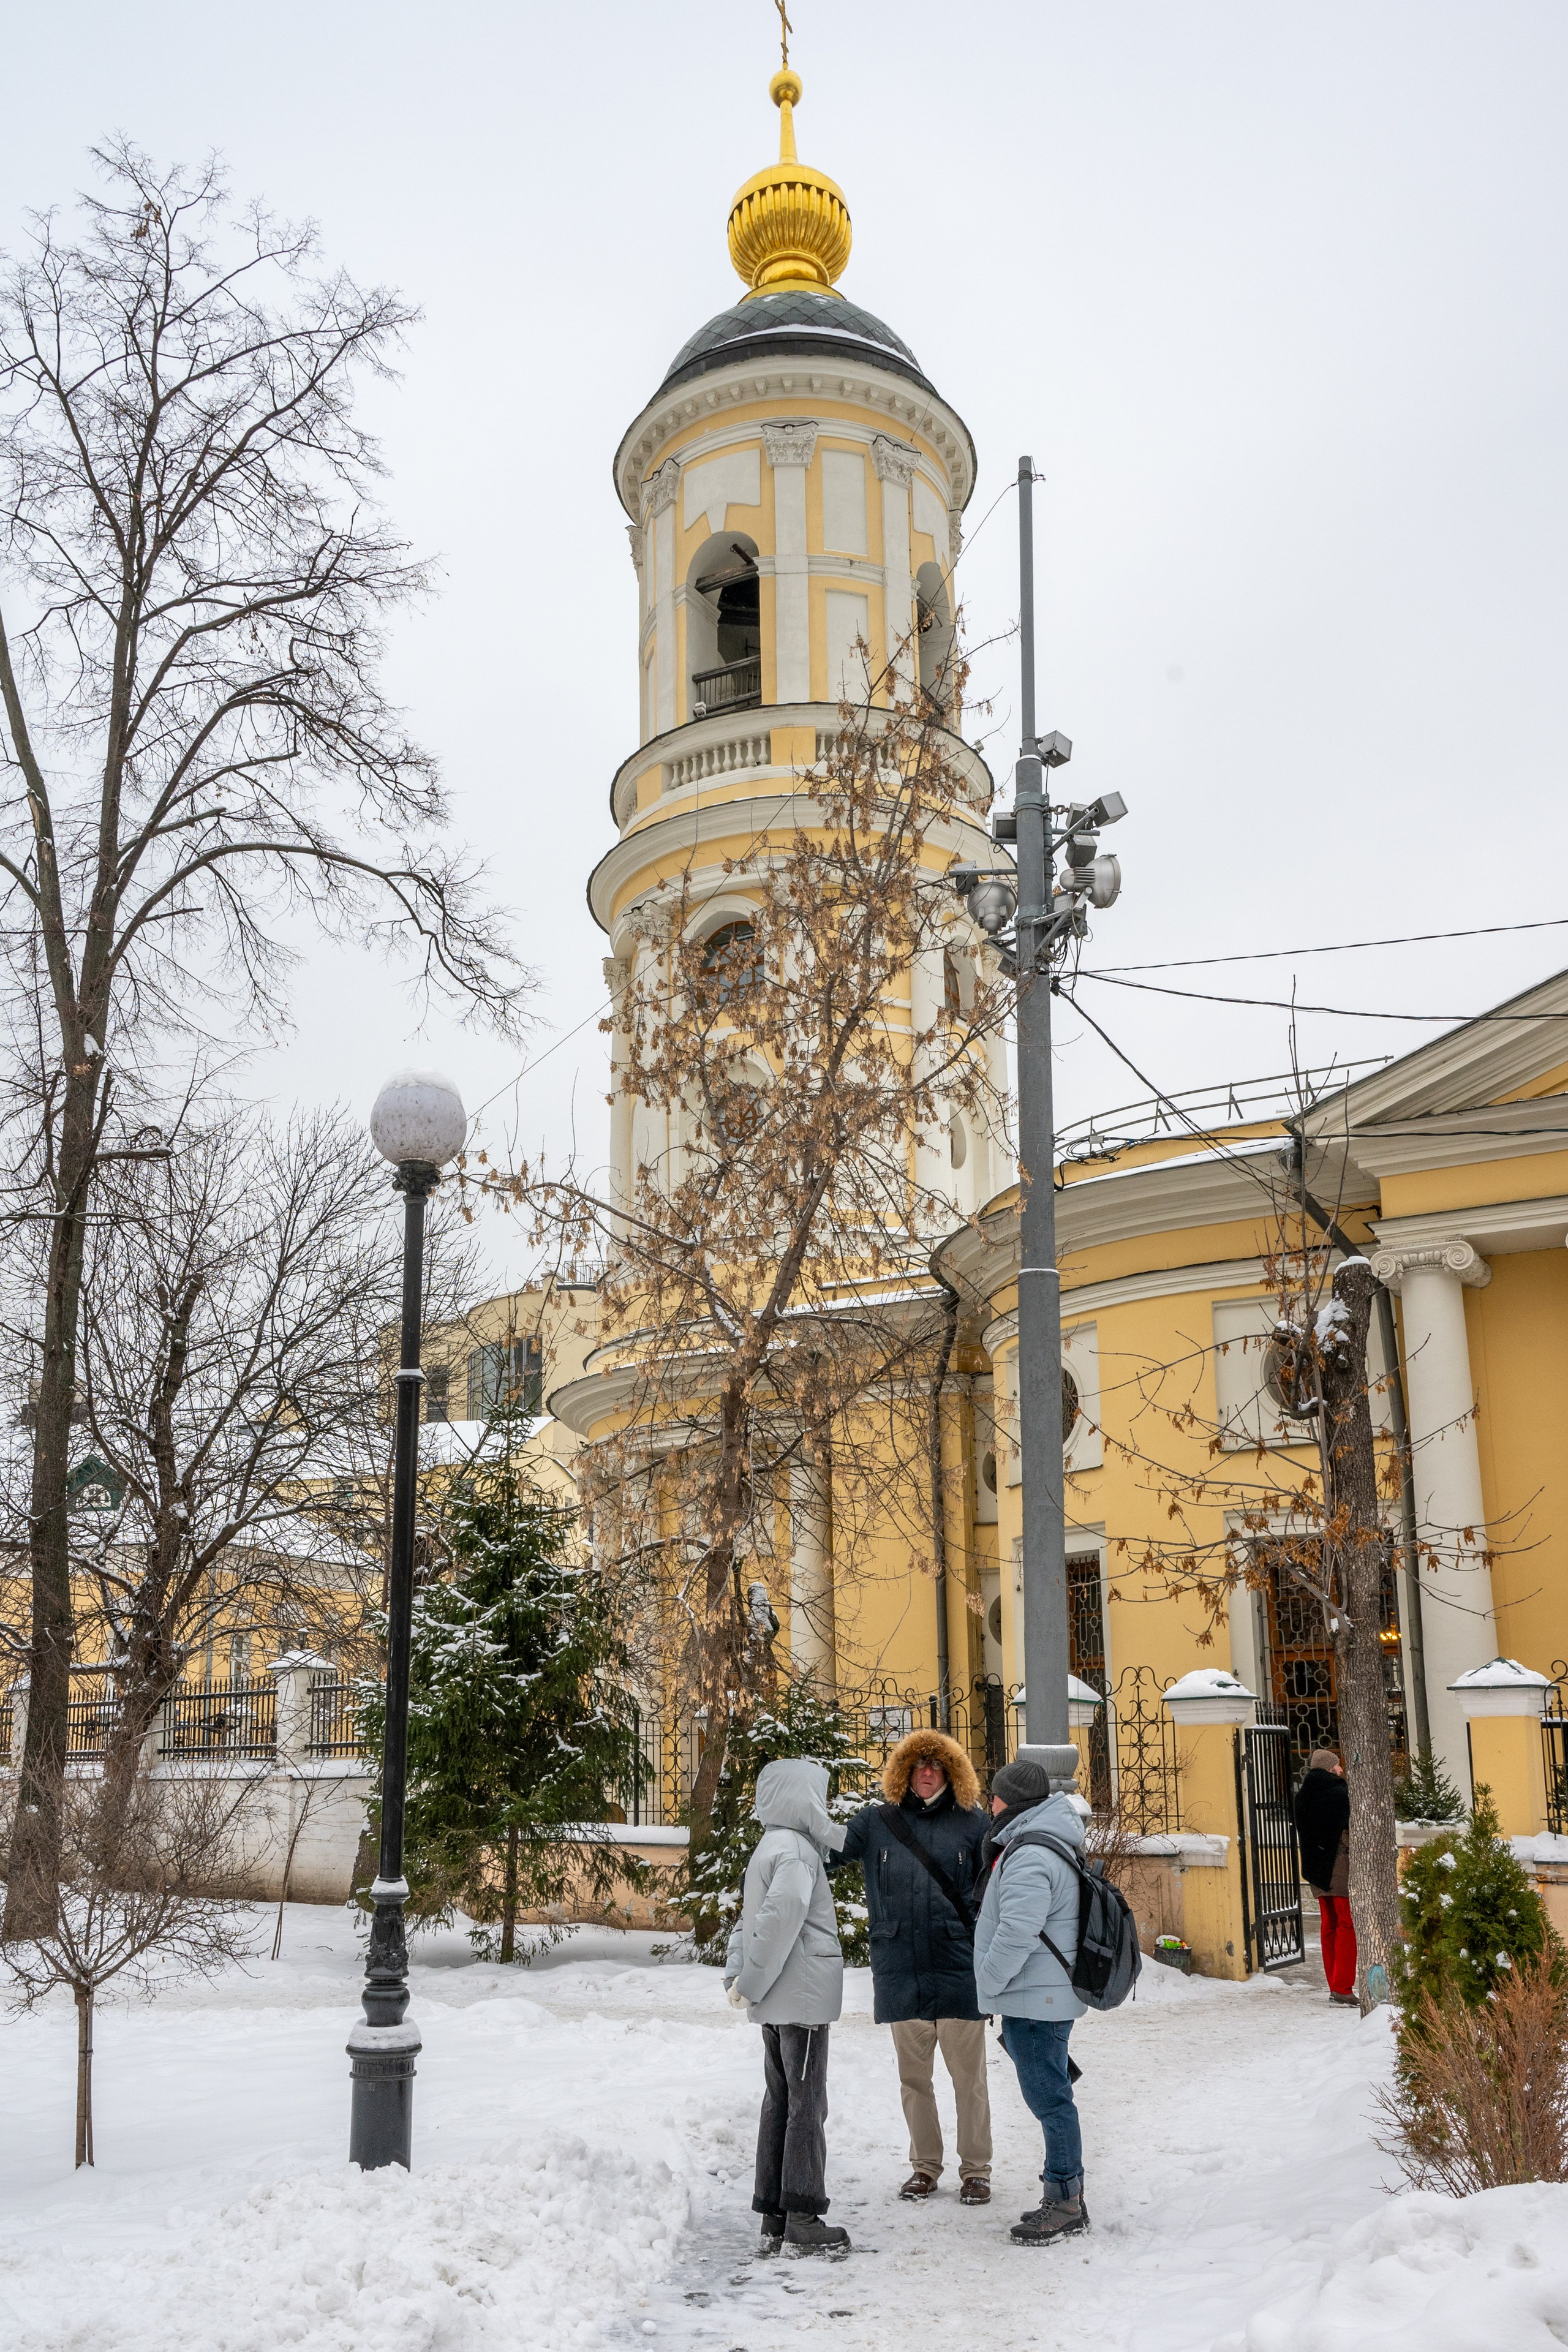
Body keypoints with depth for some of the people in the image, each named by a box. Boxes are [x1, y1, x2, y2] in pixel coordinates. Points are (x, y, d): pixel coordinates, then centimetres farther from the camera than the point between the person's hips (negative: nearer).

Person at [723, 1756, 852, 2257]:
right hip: (803, 1996, -9)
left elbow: (747, 1919, 17)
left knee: (780, 2103, 12)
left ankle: (774, 2218, 17)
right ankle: (803, 2219, 3)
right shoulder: (794, 1849, -16)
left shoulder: (771, 1848, 16)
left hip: (777, 2005, 9)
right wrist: (751, 1982, -21)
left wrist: (738, 1974, 4)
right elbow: (782, 1912, -29)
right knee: (807, 2106, -2)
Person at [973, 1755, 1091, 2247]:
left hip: (1035, 2000, -11)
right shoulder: (1049, 1843, 14)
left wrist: (990, 1980, -14)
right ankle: (1066, 2199, 24)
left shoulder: (1029, 1855, -21)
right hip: (1045, 1997, 11)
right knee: (1049, 2095, 16)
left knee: (1049, 2097, -3)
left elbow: (1017, 1931, -28)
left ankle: (1064, 2203, 5)